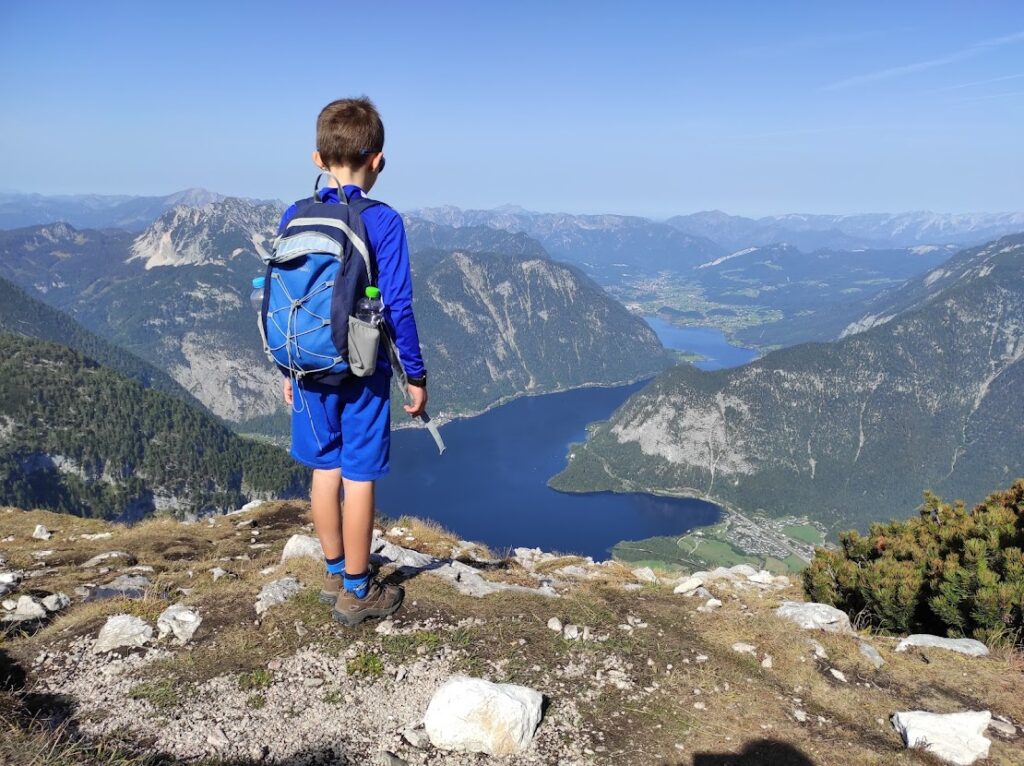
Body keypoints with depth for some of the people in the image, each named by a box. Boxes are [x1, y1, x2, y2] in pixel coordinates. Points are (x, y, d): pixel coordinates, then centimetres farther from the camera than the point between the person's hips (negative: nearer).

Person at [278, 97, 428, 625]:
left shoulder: (294, 219, 1)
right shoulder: (383, 222, -12)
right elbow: (397, 307, -14)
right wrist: (415, 375, -4)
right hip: (364, 372, -4)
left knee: (325, 470, 17)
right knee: (359, 478, 5)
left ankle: (335, 573, 33)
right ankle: (357, 592, 18)